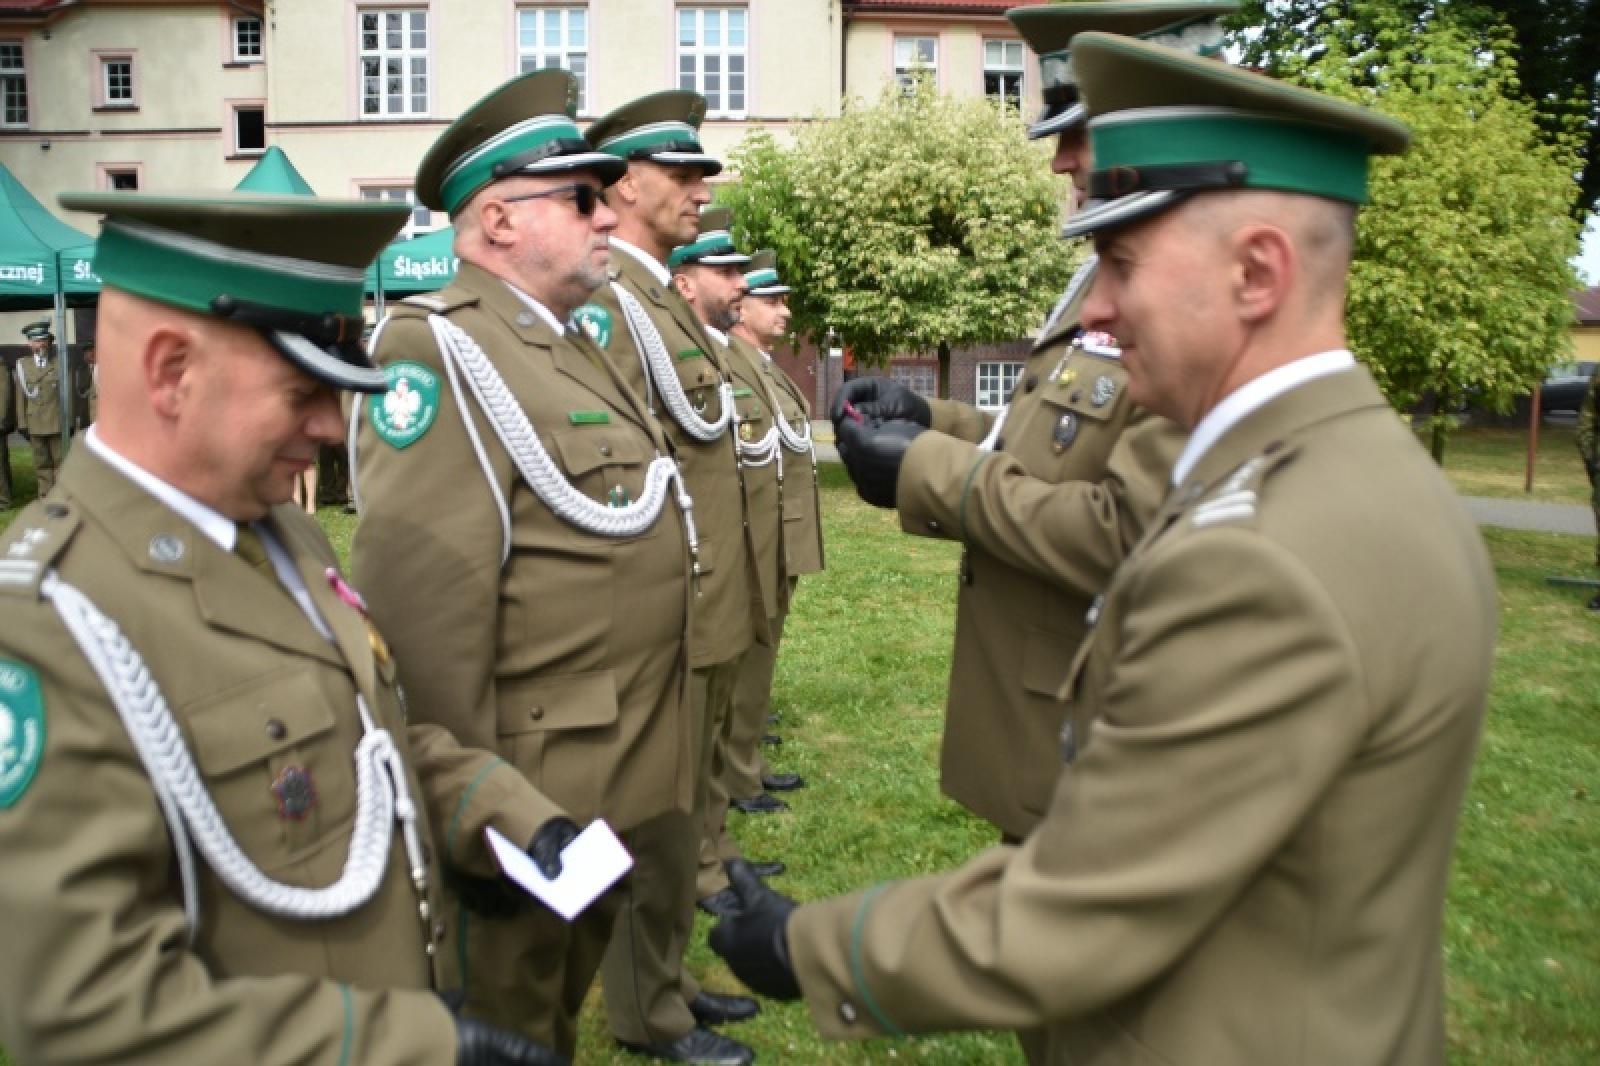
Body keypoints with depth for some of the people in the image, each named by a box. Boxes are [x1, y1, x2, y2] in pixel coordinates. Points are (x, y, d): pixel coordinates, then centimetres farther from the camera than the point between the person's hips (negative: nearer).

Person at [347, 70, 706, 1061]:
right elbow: (422, 601, -24)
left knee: (573, 982, 25)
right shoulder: (440, 349, -18)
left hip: (619, 766, 9)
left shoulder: (570, 341, 13)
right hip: (533, 787, -9)